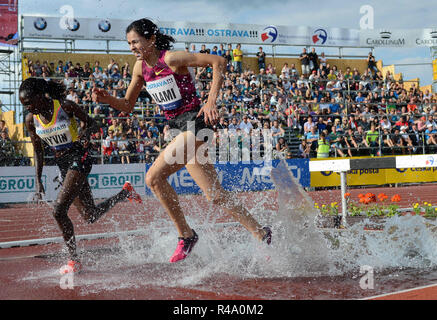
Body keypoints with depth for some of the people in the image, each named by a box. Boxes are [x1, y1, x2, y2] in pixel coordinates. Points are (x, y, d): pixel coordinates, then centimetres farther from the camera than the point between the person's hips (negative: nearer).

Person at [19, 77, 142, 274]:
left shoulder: (66, 107, -16)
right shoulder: (31, 120, -1)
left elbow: (92, 124, -3)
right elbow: (38, 152, 9)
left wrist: (87, 132, -26)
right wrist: (38, 183, 4)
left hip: (79, 160, -6)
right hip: (62, 164, 6)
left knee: (59, 211, -19)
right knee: (90, 217, 11)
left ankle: (74, 260, -5)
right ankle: (124, 193, 37)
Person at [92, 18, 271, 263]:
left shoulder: (172, 59, -14)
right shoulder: (141, 67, 9)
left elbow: (219, 62, -16)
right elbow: (127, 106, 17)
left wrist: (211, 101, -23)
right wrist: (107, 99, -3)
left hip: (196, 122, -9)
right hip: (180, 129, 9)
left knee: (154, 177, -17)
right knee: (215, 195, 5)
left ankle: (186, 235, -5)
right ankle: (261, 235, 14)